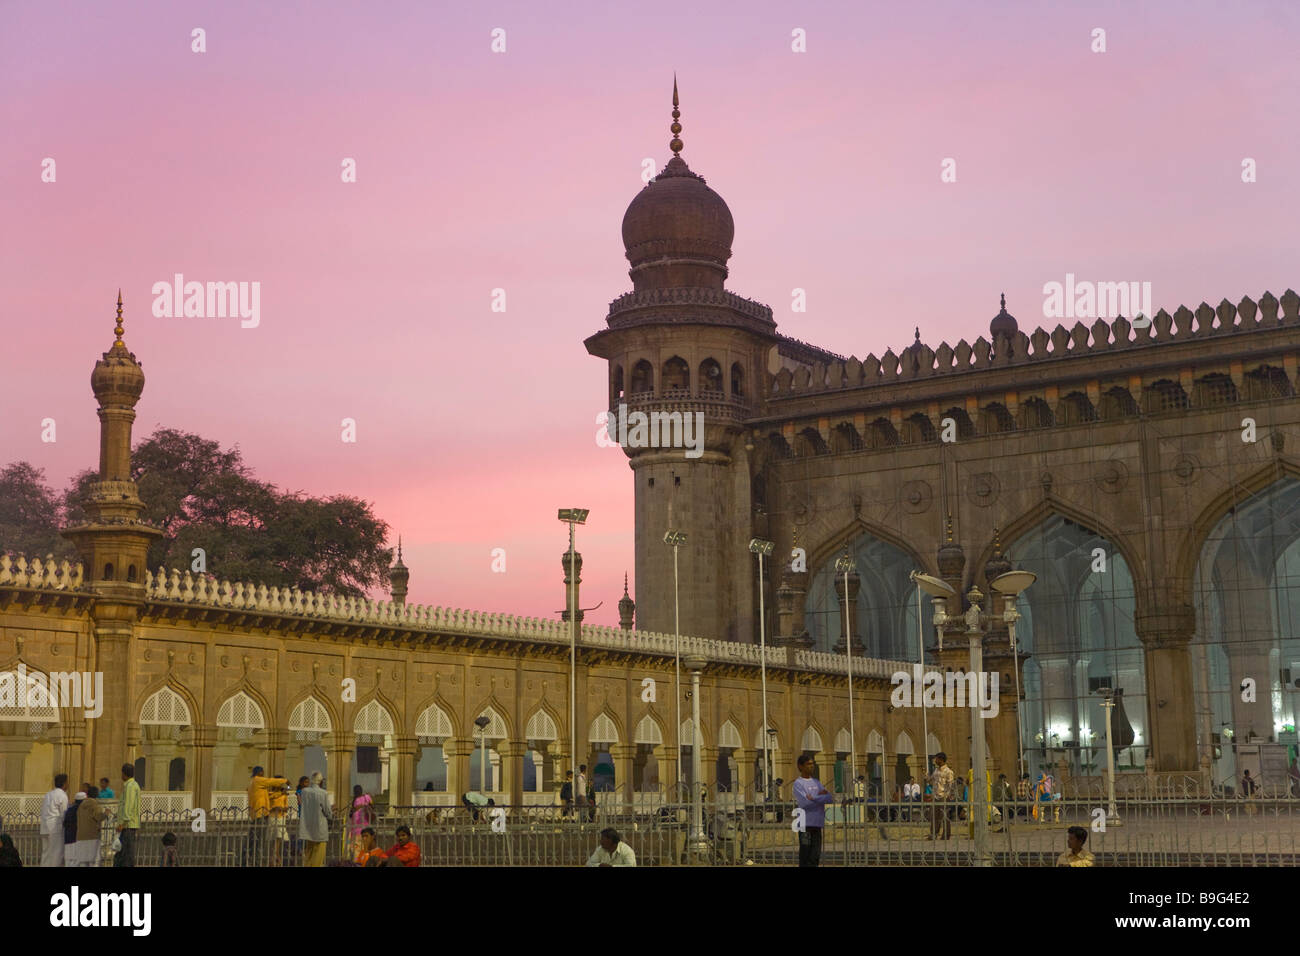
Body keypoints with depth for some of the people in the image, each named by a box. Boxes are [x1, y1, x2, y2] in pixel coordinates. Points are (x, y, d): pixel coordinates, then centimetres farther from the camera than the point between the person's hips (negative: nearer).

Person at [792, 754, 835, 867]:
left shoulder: (816, 782, 16)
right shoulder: (798, 784, -5)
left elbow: (830, 798, 4)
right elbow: (805, 803, -18)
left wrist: (814, 798, -12)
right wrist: (821, 798, -10)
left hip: (817, 824, 6)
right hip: (805, 824, -6)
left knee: (815, 856, 7)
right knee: (805, 856, -6)